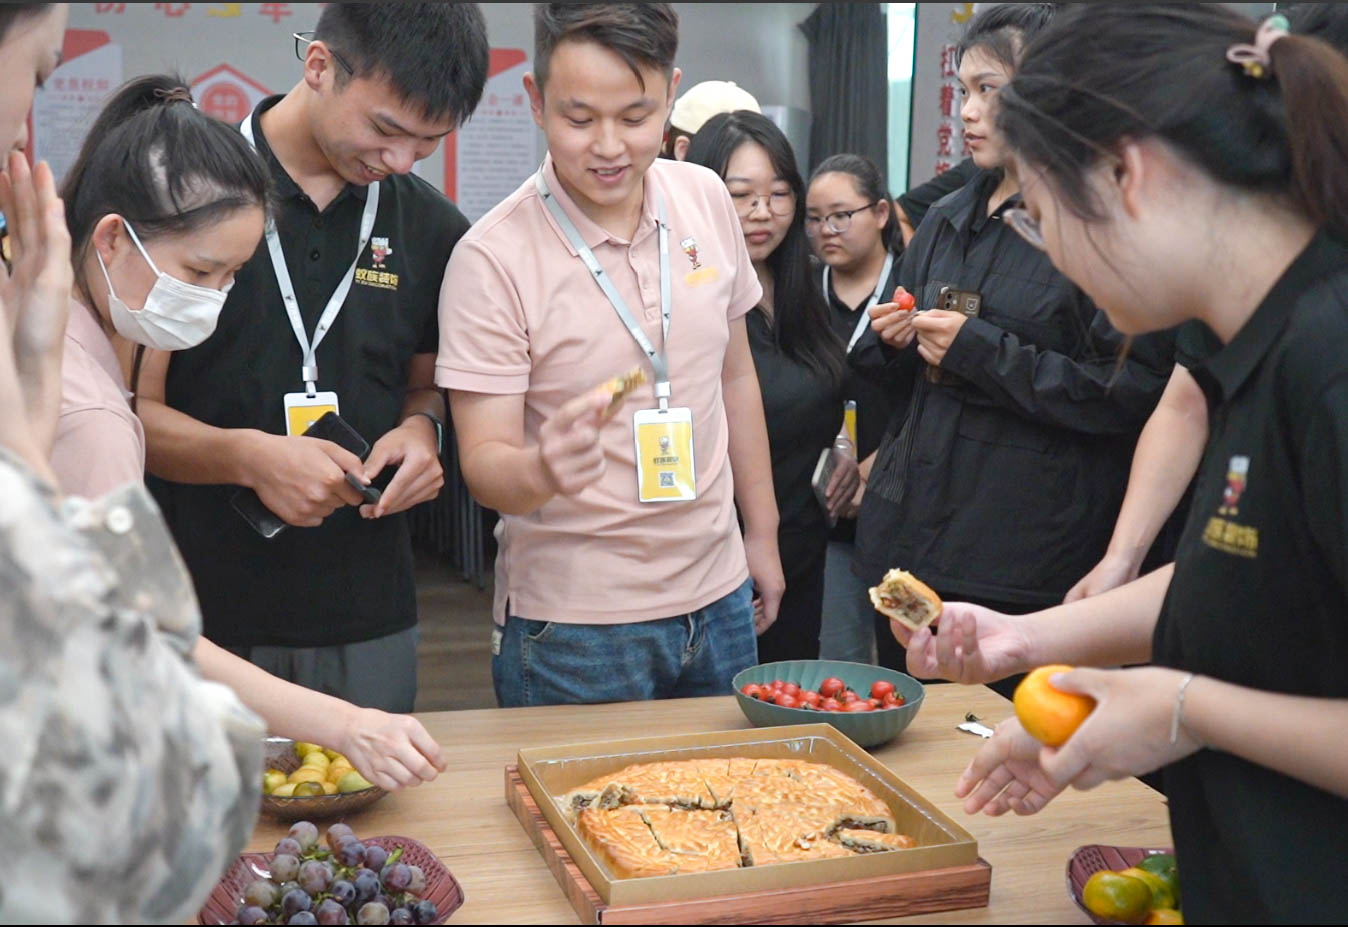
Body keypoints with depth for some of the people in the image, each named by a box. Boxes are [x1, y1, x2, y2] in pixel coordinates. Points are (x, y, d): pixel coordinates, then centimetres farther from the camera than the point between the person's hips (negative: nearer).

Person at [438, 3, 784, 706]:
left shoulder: (707, 200, -2)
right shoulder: (491, 259, -16)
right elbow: (483, 461, -16)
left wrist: (762, 531, 13)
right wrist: (542, 468, -38)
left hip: (717, 596, 5)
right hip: (573, 625, -5)